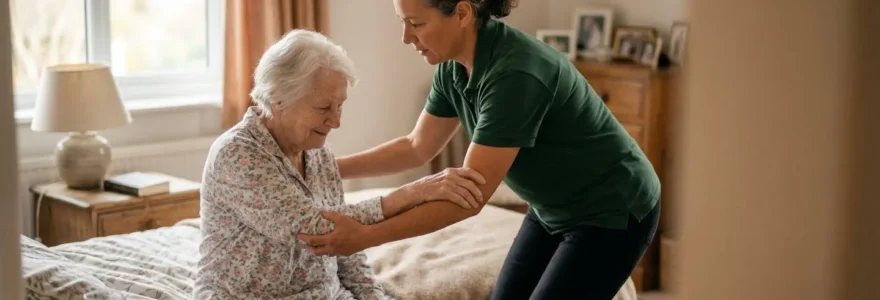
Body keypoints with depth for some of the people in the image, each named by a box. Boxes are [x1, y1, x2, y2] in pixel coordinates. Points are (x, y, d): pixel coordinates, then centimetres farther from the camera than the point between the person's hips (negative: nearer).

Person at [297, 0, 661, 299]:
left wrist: (365, 236, -31)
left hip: (611, 212, -8)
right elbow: (416, 147, 8)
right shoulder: (453, 67, -6)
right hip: (553, 209, 8)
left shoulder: (515, 73, -33)